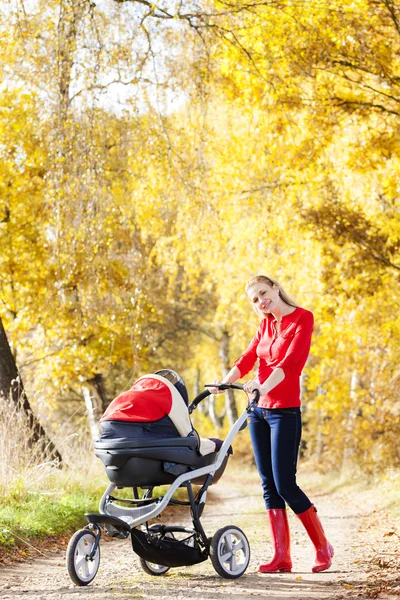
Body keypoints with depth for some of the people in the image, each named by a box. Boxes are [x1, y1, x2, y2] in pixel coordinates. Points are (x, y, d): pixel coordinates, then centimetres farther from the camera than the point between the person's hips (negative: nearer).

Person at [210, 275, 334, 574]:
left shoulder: (302, 318, -7)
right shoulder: (265, 325, 15)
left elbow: (291, 360, -21)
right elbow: (247, 359, 5)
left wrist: (265, 386, -36)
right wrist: (224, 383, -12)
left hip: (285, 411, -7)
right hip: (259, 411, 7)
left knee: (284, 483, -8)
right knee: (269, 484, 5)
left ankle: (323, 546, 9)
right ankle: (281, 556, 8)